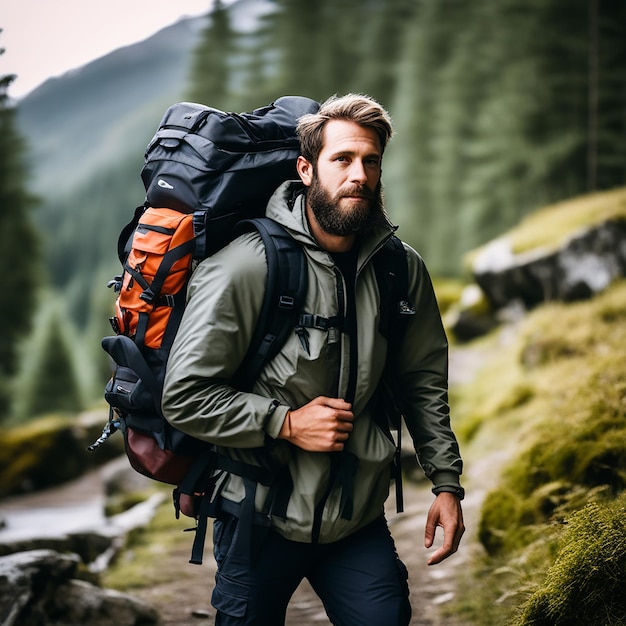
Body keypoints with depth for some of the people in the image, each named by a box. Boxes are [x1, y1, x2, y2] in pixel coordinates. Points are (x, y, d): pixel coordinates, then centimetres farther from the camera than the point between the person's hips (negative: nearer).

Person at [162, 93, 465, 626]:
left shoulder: (403, 268, -2)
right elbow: (184, 396, -16)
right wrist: (286, 422, -21)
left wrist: (446, 481, 7)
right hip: (261, 518, -3)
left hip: (360, 516, 4)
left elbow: (424, 380, 11)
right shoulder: (246, 266, -17)